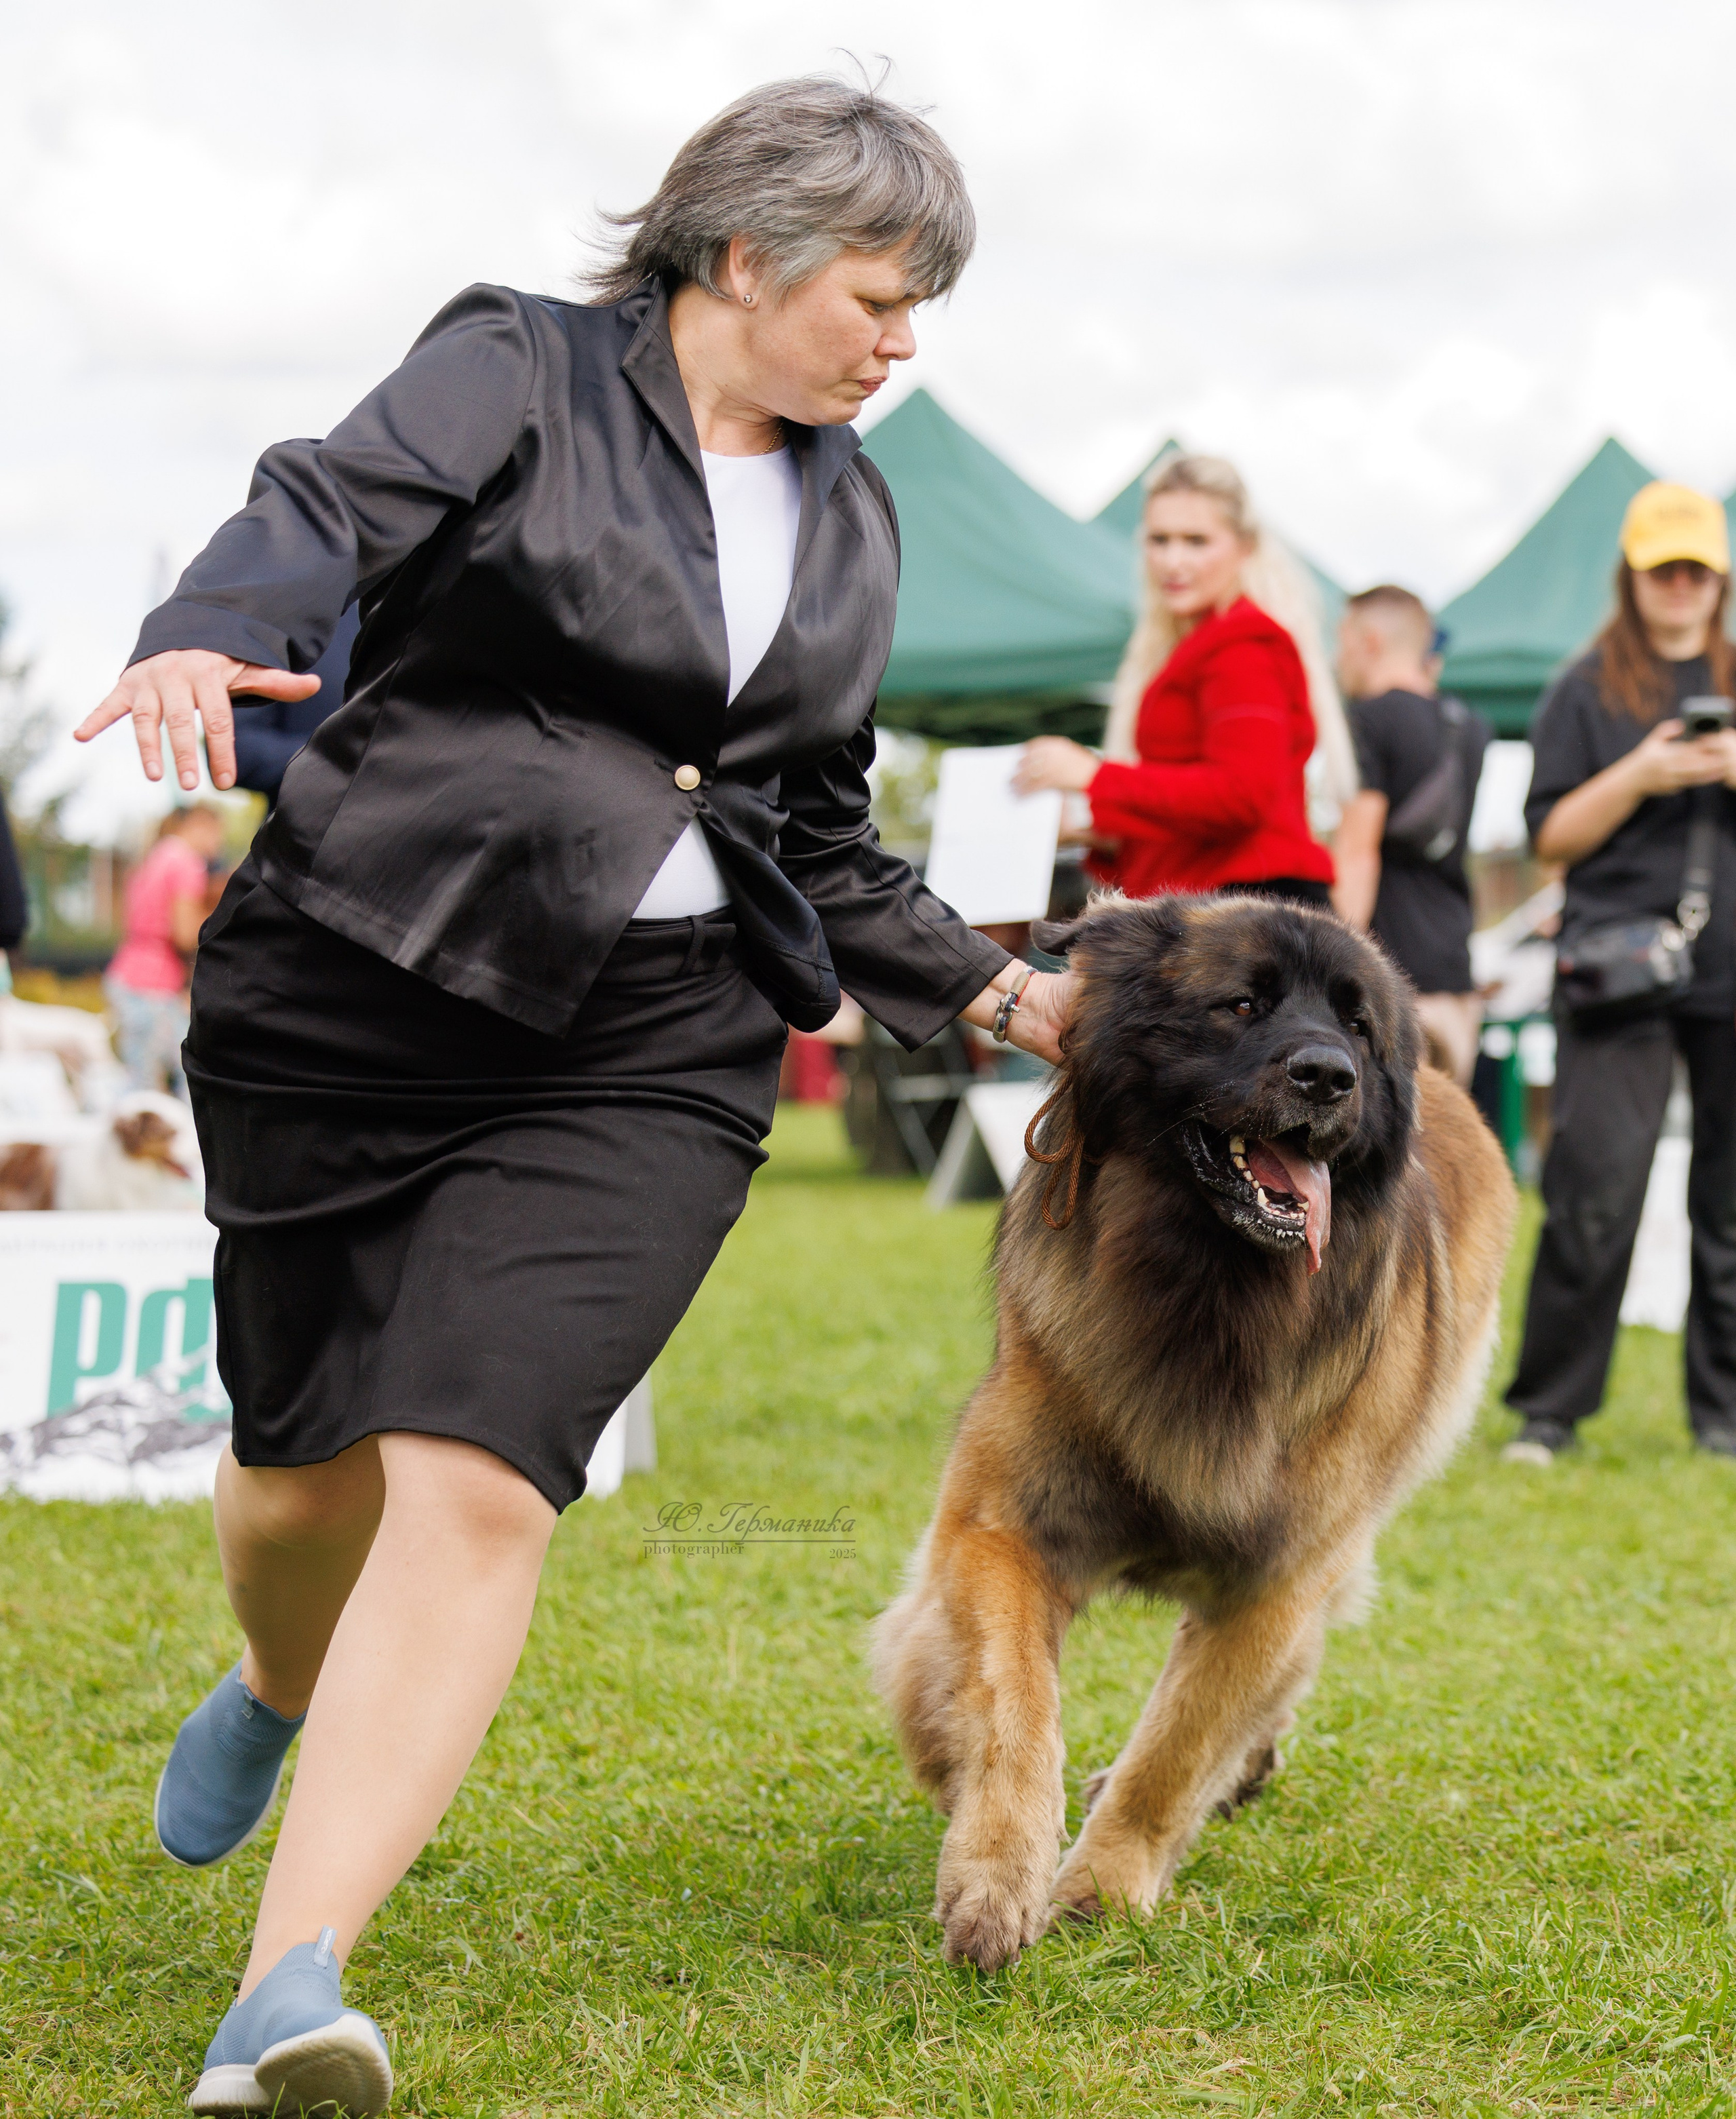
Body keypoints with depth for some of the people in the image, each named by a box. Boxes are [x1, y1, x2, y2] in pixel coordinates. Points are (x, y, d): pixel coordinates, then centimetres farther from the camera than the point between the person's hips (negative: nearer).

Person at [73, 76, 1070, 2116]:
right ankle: (278, 1691, 49)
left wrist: (986, 991, 15)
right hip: (349, 1002, -2)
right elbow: (327, 508, -19)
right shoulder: (519, 367, 0)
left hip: (645, 1057, 3)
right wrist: (201, 643, -39)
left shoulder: (850, 515, 17)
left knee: (479, 1484, -15)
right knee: (311, 1463, 12)